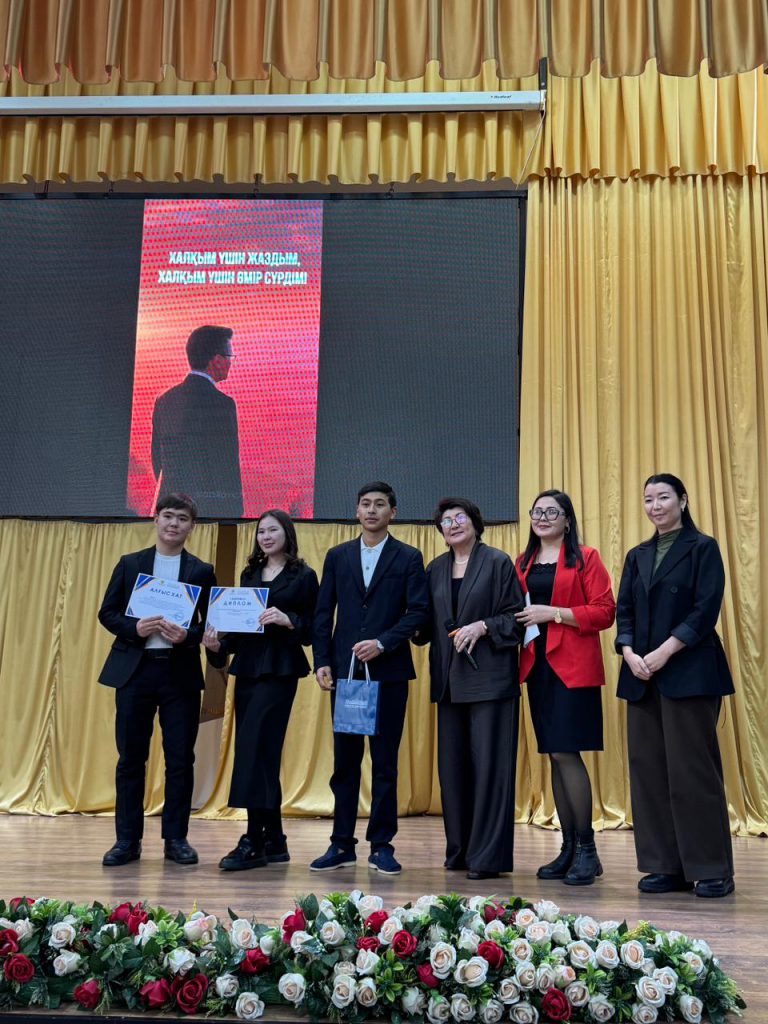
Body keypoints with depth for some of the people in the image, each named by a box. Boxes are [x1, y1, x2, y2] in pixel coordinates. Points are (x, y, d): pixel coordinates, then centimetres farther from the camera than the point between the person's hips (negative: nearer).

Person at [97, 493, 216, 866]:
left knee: (180, 759, 2)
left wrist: (187, 634, -15)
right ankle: (127, 839, 14)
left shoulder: (202, 572, 7)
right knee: (130, 757, 4)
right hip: (134, 670, 1)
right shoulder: (129, 564, 9)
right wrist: (134, 628, -12)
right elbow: (107, 613, 6)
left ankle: (176, 839, 14)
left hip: (181, 673, 0)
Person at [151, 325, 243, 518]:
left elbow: (157, 460, 15)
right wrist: (235, 513, -7)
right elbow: (228, 466, -12)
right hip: (212, 510, -7)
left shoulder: (164, 400, 12)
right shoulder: (221, 403, -11)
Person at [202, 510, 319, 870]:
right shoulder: (249, 575, 16)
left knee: (254, 749, -14)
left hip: (278, 671, -6)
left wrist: (288, 620, -21)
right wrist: (219, 644, -1)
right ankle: (273, 841, 16)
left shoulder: (303, 577, 0)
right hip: (246, 668, 6)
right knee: (259, 753, 7)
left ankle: (254, 842, -9)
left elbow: (314, 630, -3)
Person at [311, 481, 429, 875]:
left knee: (385, 762, 3)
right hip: (344, 670, 2)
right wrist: (322, 661, -1)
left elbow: (418, 611, -4)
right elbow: (323, 613, 8)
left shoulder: (408, 558, 4)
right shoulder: (337, 556, 11)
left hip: (388, 671, -2)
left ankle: (381, 846, 12)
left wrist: (382, 643, -14)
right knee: (344, 761, 7)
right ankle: (342, 845, 15)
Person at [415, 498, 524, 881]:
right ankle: (459, 850, 19)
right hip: (450, 679, 6)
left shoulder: (498, 562, -1)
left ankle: (488, 856, 2)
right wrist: (415, 627, -2)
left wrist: (483, 626, -17)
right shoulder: (435, 569, 14)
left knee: (488, 763, -4)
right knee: (452, 765, 8)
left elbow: (516, 616, -4)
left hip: (488, 677, -5)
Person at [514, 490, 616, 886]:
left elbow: (604, 612, -10)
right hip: (536, 666, 6)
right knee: (554, 757, 9)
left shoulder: (585, 558, -2)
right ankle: (569, 848, 17)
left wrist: (554, 613, -15)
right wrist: (520, 619, -2)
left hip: (572, 667, -6)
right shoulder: (523, 562, 15)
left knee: (564, 752, -10)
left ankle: (587, 849, 3)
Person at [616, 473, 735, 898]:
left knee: (691, 768, -6)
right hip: (642, 675, 6)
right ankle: (667, 866, 13)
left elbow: (706, 609, -9)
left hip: (688, 672, -5)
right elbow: (624, 611, 10)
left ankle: (712, 869, 5)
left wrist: (664, 652, -16)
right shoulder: (637, 556, 16)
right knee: (648, 768, 4)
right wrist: (629, 652, -8)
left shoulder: (702, 548, 0)